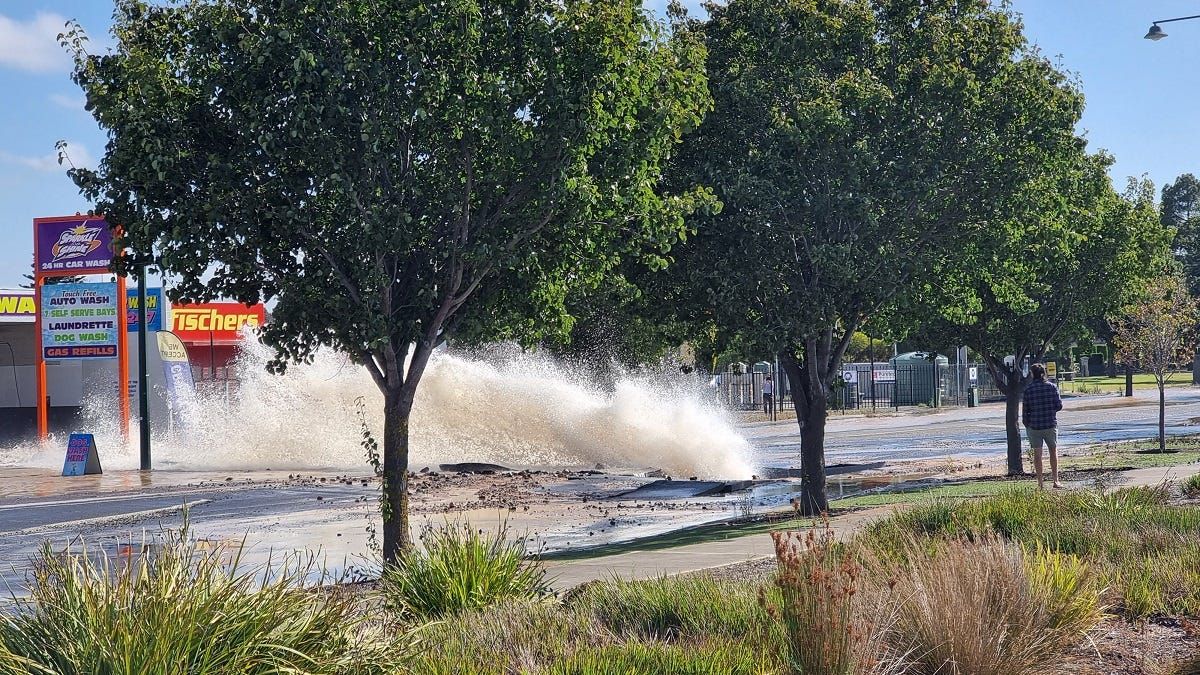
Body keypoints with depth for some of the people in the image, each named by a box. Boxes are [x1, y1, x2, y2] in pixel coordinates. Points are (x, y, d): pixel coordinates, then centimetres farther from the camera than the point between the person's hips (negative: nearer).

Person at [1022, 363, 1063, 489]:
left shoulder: (1028, 389, -4)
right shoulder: (1052, 387, -3)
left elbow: (1025, 410, -2)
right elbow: (1059, 406, -3)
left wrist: (1026, 425, 10)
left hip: (1034, 426, 0)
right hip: (1051, 424, 0)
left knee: (1037, 454, 5)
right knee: (1053, 451, 14)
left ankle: (1040, 483, 5)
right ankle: (1055, 480, 12)